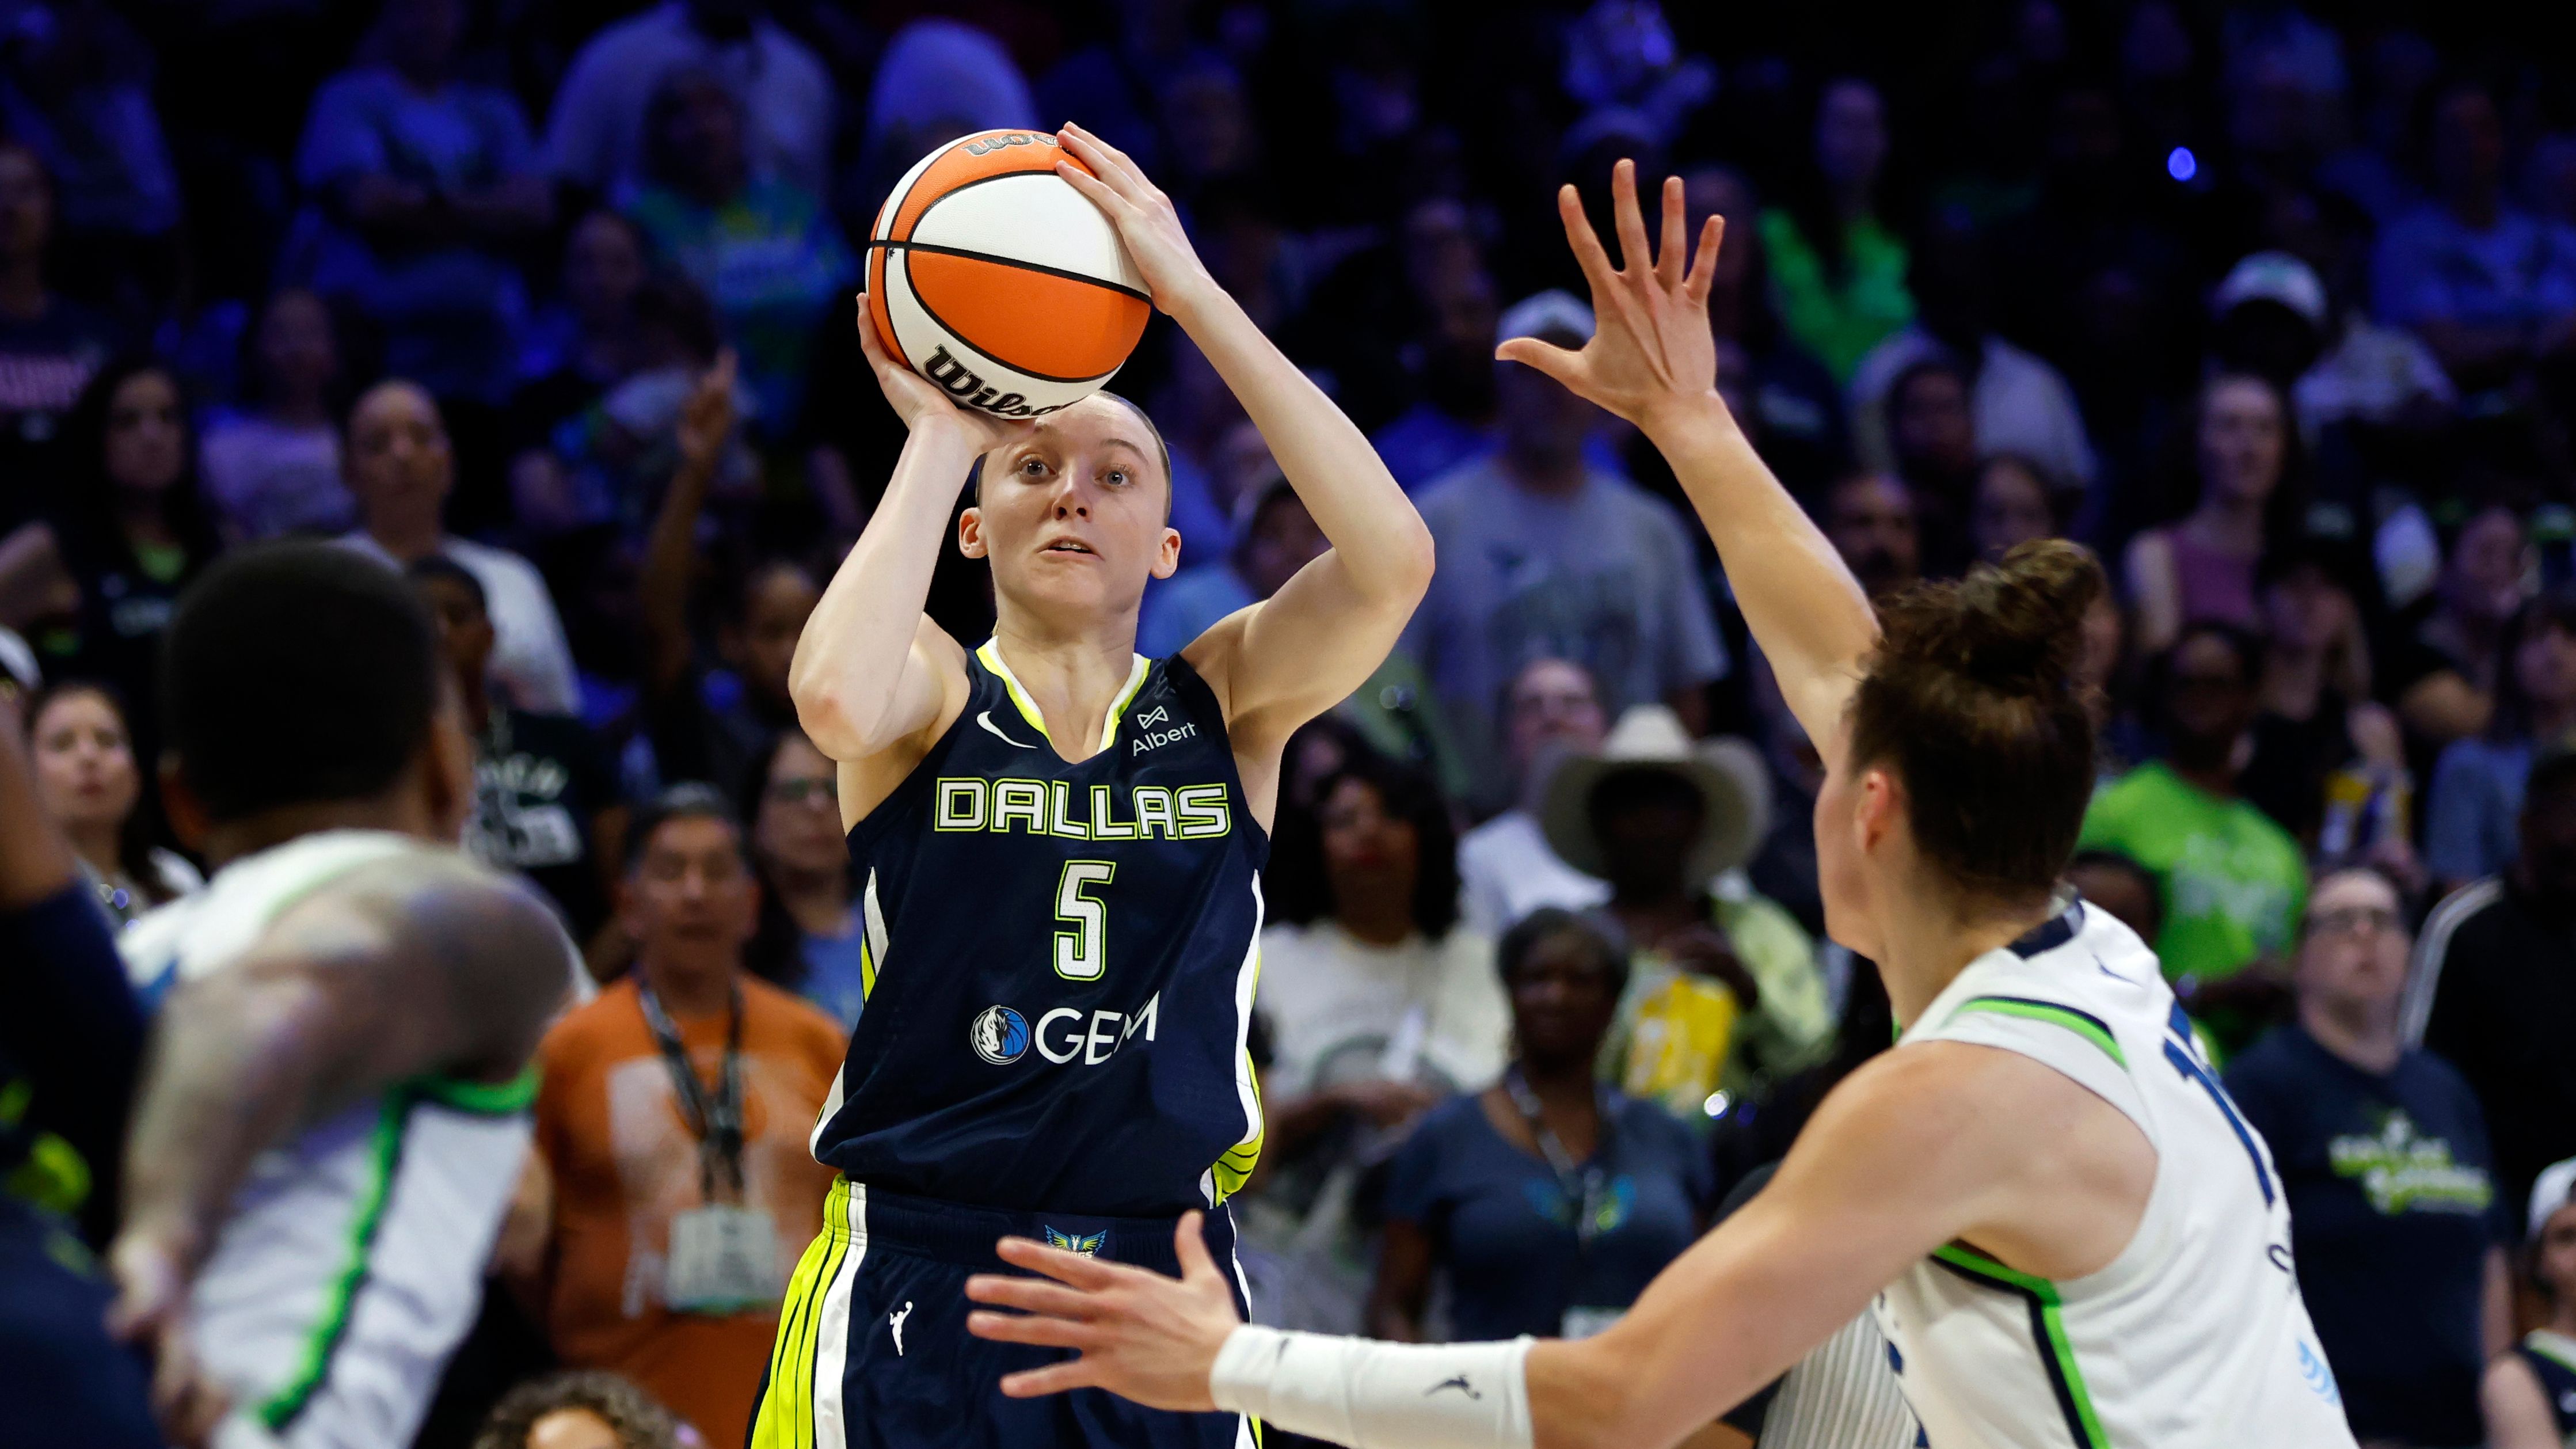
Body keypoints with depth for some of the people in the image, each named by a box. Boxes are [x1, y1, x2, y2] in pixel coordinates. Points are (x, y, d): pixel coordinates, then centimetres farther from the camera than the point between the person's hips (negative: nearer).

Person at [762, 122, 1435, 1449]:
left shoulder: (1226, 703, 7)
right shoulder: (934, 692, 2)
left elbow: (1393, 559, -12)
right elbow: (837, 700, -24)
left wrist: (1194, 294, -13)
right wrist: (939, 437, -12)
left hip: (1158, 1288, 2)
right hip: (916, 1282, -2)